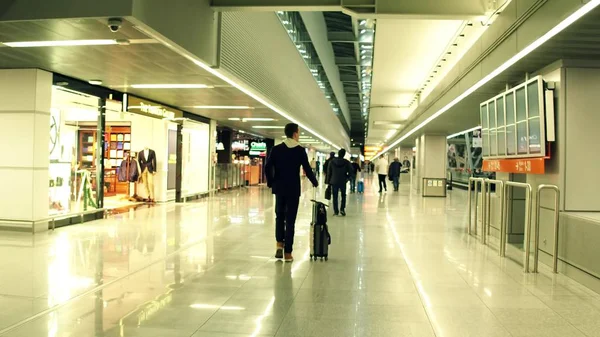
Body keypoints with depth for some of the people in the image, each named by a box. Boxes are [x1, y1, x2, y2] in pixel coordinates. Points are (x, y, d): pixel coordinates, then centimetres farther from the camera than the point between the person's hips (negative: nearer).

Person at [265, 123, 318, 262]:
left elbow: (268, 167, -3)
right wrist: (315, 182, 11)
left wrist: (271, 183, 10)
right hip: (293, 189, -2)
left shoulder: (276, 149, 1)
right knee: (290, 219, 2)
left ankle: (279, 244, 8)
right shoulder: (300, 150, -6)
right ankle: (288, 252, 4)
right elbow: (307, 169, -5)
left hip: (279, 188, 3)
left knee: (279, 216, 20)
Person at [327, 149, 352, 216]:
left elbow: (329, 172, 1)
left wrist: (329, 181, 7)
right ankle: (342, 209, 1)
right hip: (343, 182, -1)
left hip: (334, 182, 1)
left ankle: (336, 211, 4)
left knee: (335, 197, 7)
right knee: (343, 195, 15)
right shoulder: (346, 162, -6)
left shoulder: (332, 162, -2)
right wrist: (347, 178, 11)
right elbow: (350, 172, -5)